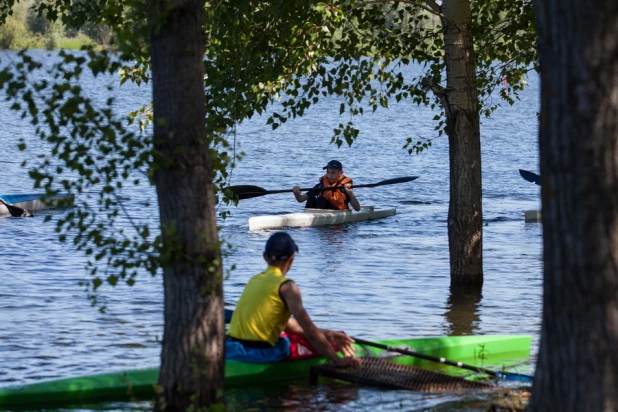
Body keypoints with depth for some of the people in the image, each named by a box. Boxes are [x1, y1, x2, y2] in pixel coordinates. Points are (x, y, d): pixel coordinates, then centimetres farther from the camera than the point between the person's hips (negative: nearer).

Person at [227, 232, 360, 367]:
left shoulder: (254, 280, 14)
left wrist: (325, 333, 14)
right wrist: (337, 360, -10)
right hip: (261, 353, -8)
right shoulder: (287, 287, -9)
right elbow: (310, 331, -14)